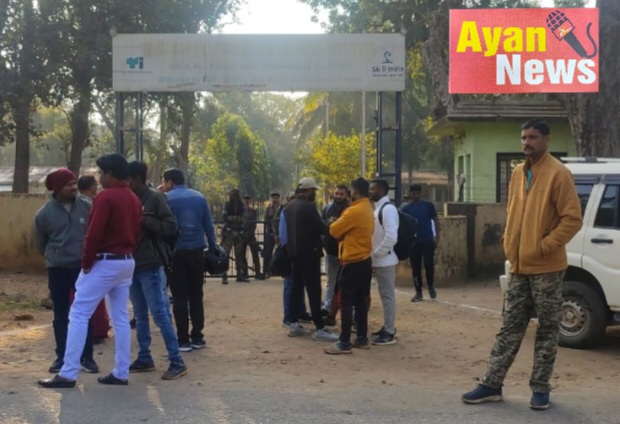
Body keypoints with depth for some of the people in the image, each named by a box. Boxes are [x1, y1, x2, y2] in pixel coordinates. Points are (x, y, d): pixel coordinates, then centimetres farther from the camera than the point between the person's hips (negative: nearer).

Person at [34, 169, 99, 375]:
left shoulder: (86, 207, -5)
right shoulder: (44, 214, -6)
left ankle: (87, 357, 12)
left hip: (83, 267, 0)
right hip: (58, 269, 0)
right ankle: (61, 357, 18)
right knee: (61, 315, 8)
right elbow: (40, 244, 9)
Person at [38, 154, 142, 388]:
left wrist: (87, 262, -10)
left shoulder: (105, 197, -14)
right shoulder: (134, 199, 11)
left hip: (105, 262, -8)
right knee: (121, 317, 10)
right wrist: (127, 253, 13)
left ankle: (68, 374, -5)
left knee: (78, 314, -4)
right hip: (127, 262, 8)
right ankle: (121, 373, 11)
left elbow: (94, 233, -19)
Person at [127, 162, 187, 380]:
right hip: (133, 266, 7)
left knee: (160, 315, -7)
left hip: (150, 267, -7)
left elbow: (171, 227, -14)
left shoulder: (155, 198, -7)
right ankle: (144, 358, 21)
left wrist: (144, 220, -19)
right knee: (140, 316, 12)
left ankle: (177, 362, -3)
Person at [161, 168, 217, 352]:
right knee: (196, 296, 11)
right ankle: (197, 337, 12)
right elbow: (209, 226, 5)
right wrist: (213, 249, 9)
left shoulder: (166, 199, -5)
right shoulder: (199, 197, 5)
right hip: (196, 252, 3)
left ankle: (183, 340, 2)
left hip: (175, 253, -3)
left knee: (180, 297, 2)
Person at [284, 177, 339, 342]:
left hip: (295, 252, 9)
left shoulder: (289, 206, 11)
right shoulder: (308, 206, -16)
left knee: (297, 287, 12)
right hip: (309, 253, -9)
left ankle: (294, 324, 15)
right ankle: (320, 329, -7)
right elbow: (321, 228, -13)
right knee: (314, 290, -8)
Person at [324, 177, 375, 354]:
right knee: (361, 302, 13)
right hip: (365, 261, 9)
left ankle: (344, 343, -5)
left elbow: (334, 231, -10)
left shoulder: (354, 211, -18)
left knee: (346, 303, -6)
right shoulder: (368, 210, 12)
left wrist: (335, 222, 9)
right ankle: (362, 338, 17)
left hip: (352, 263, -9)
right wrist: (344, 232, 10)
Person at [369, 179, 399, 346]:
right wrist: (375, 254, 10)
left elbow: (391, 237, -26)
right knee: (385, 295, 15)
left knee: (388, 295, -4)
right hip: (379, 260, 10)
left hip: (385, 260, -10)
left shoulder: (388, 209, -17)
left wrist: (377, 253, -18)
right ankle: (387, 328, 24)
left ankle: (389, 333, 1)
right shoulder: (378, 208, 13)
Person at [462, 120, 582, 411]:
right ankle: (492, 384, 12)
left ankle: (540, 388, 13)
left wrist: (544, 246, -17)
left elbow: (572, 218, -14)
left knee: (547, 329, 4)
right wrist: (509, 246, 10)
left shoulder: (558, 174, -10)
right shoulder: (518, 173, 12)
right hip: (519, 266, 7)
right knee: (510, 327, 9)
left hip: (546, 268, -6)